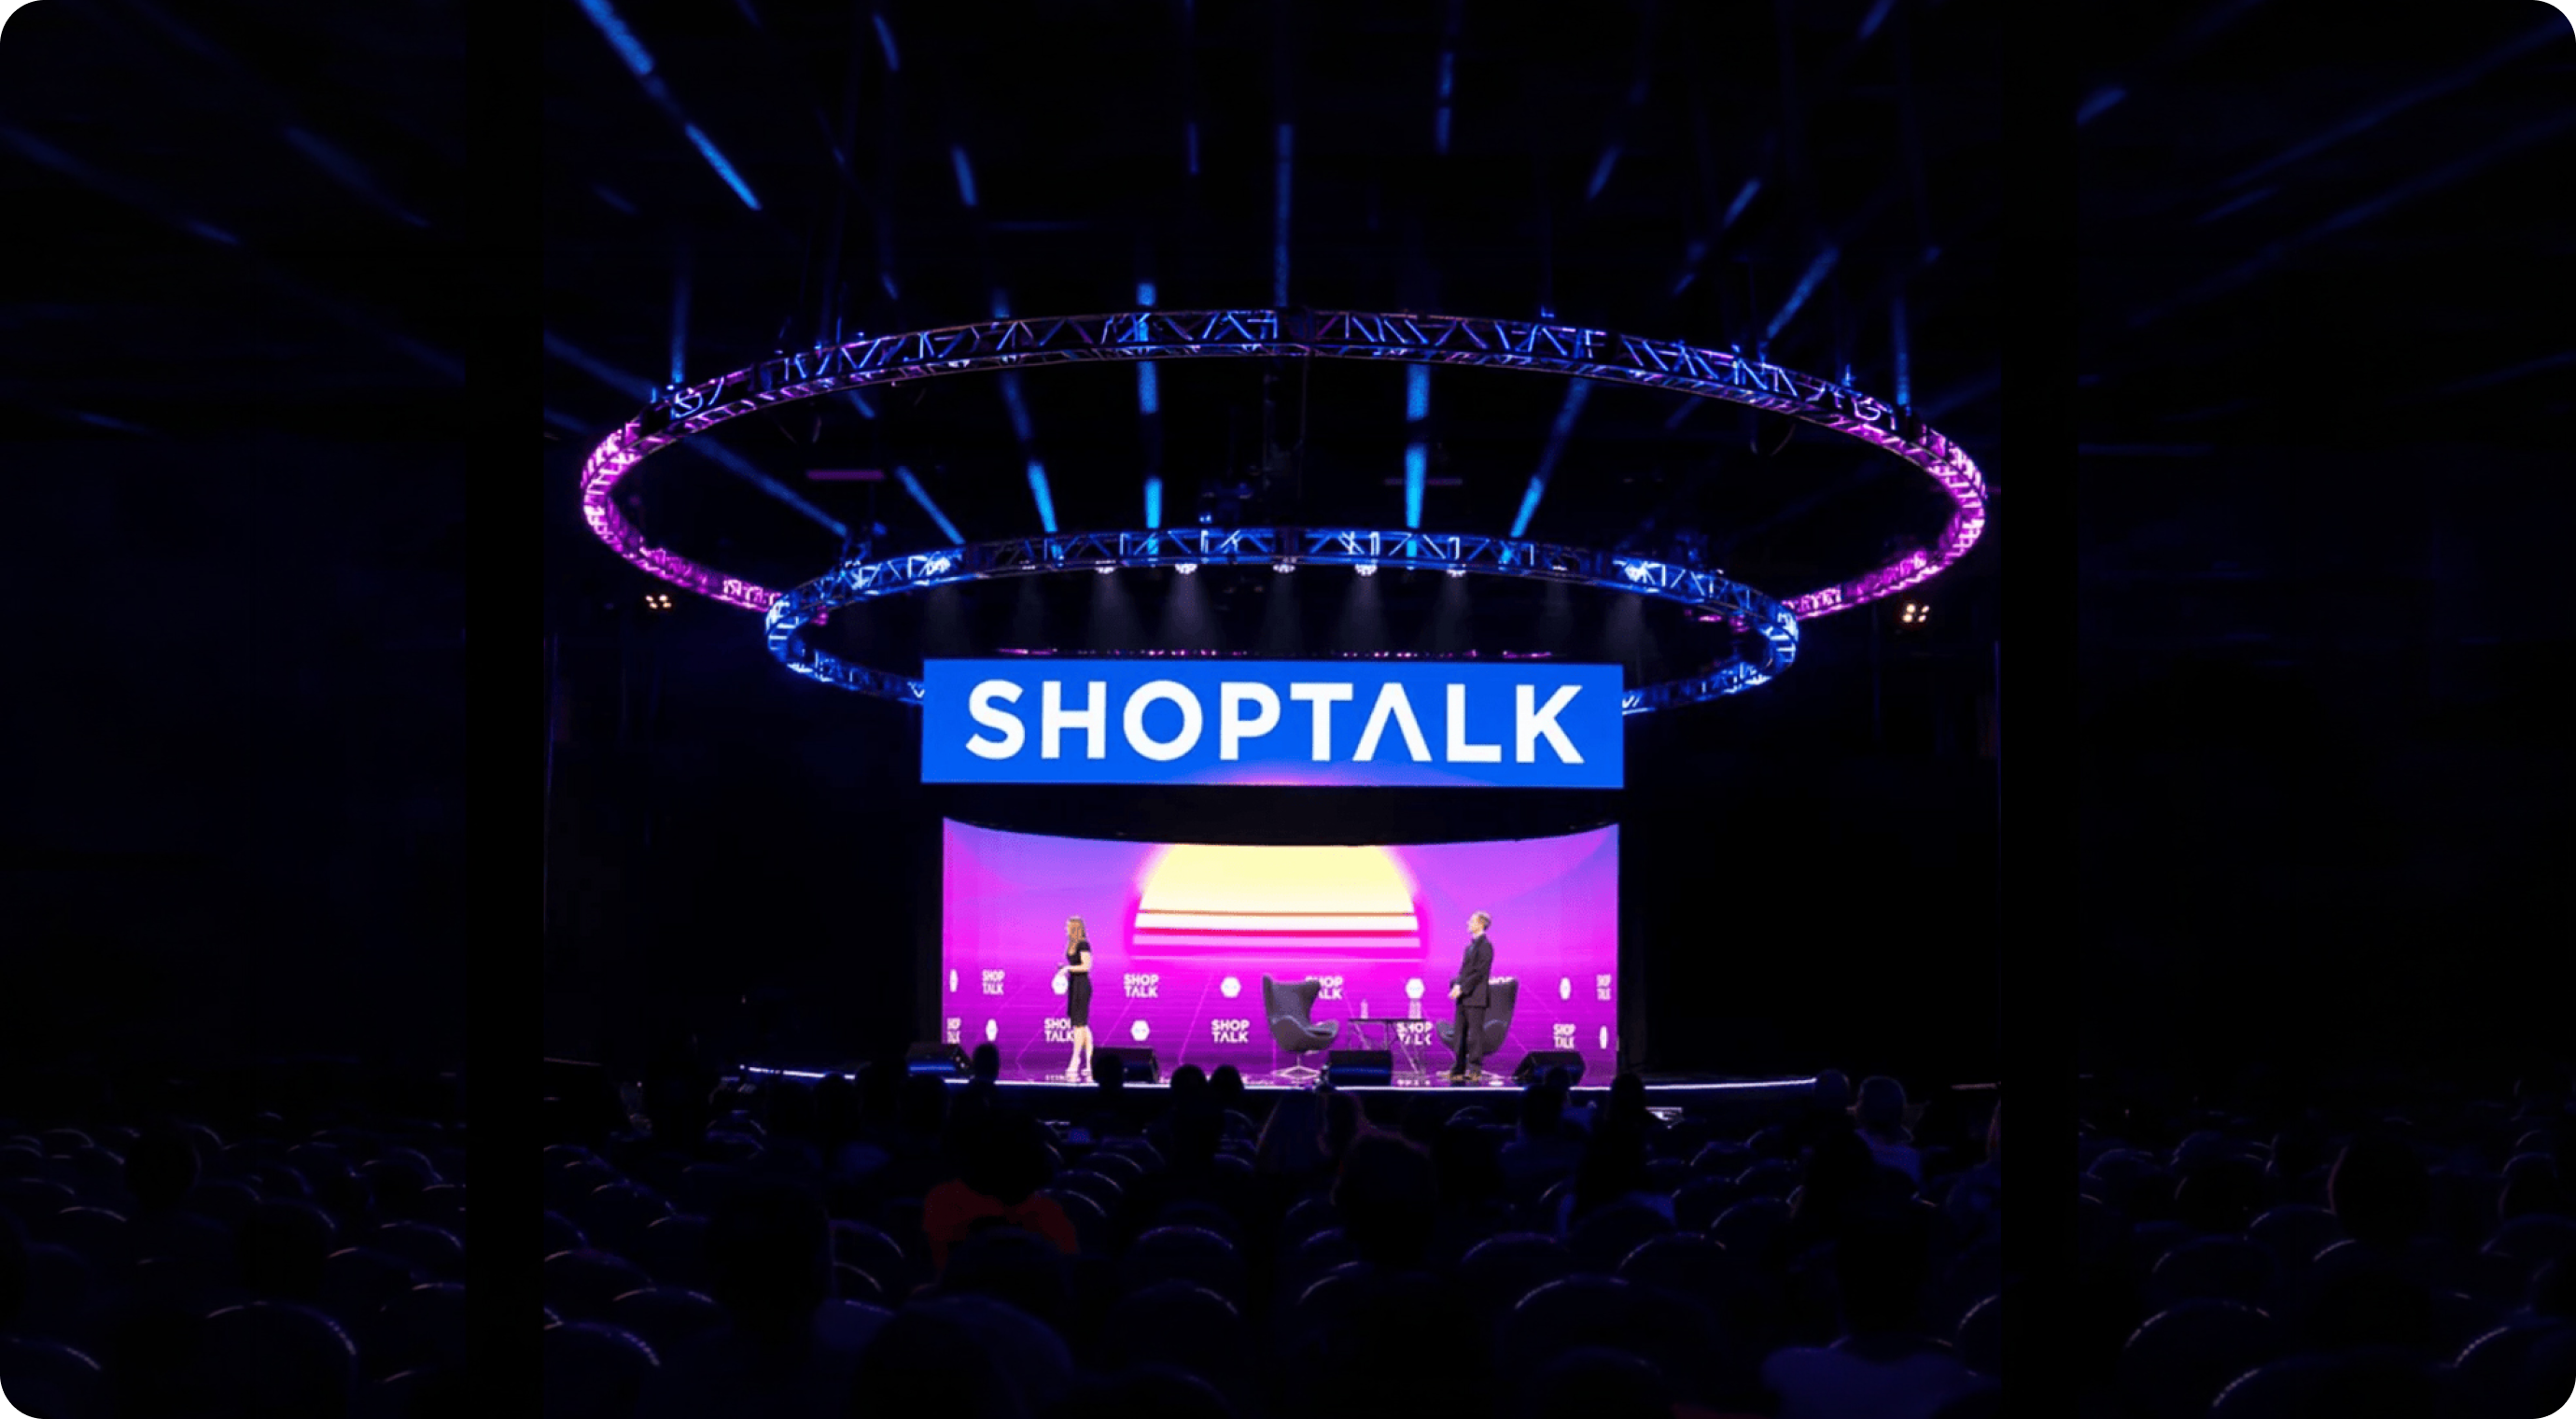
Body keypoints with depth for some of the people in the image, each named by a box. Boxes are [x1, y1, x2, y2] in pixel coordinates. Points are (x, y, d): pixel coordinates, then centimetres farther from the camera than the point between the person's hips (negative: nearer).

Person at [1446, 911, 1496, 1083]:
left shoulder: (1485, 946, -9)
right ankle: (1459, 1070, 12)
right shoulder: (1470, 945, 18)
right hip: (1463, 997, 9)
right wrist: (1456, 984, 2)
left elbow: (1480, 972, -15)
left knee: (1475, 1032, -4)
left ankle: (1475, 1069, 0)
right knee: (1460, 1032, 8)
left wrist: (1462, 987, -17)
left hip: (1475, 996, -9)